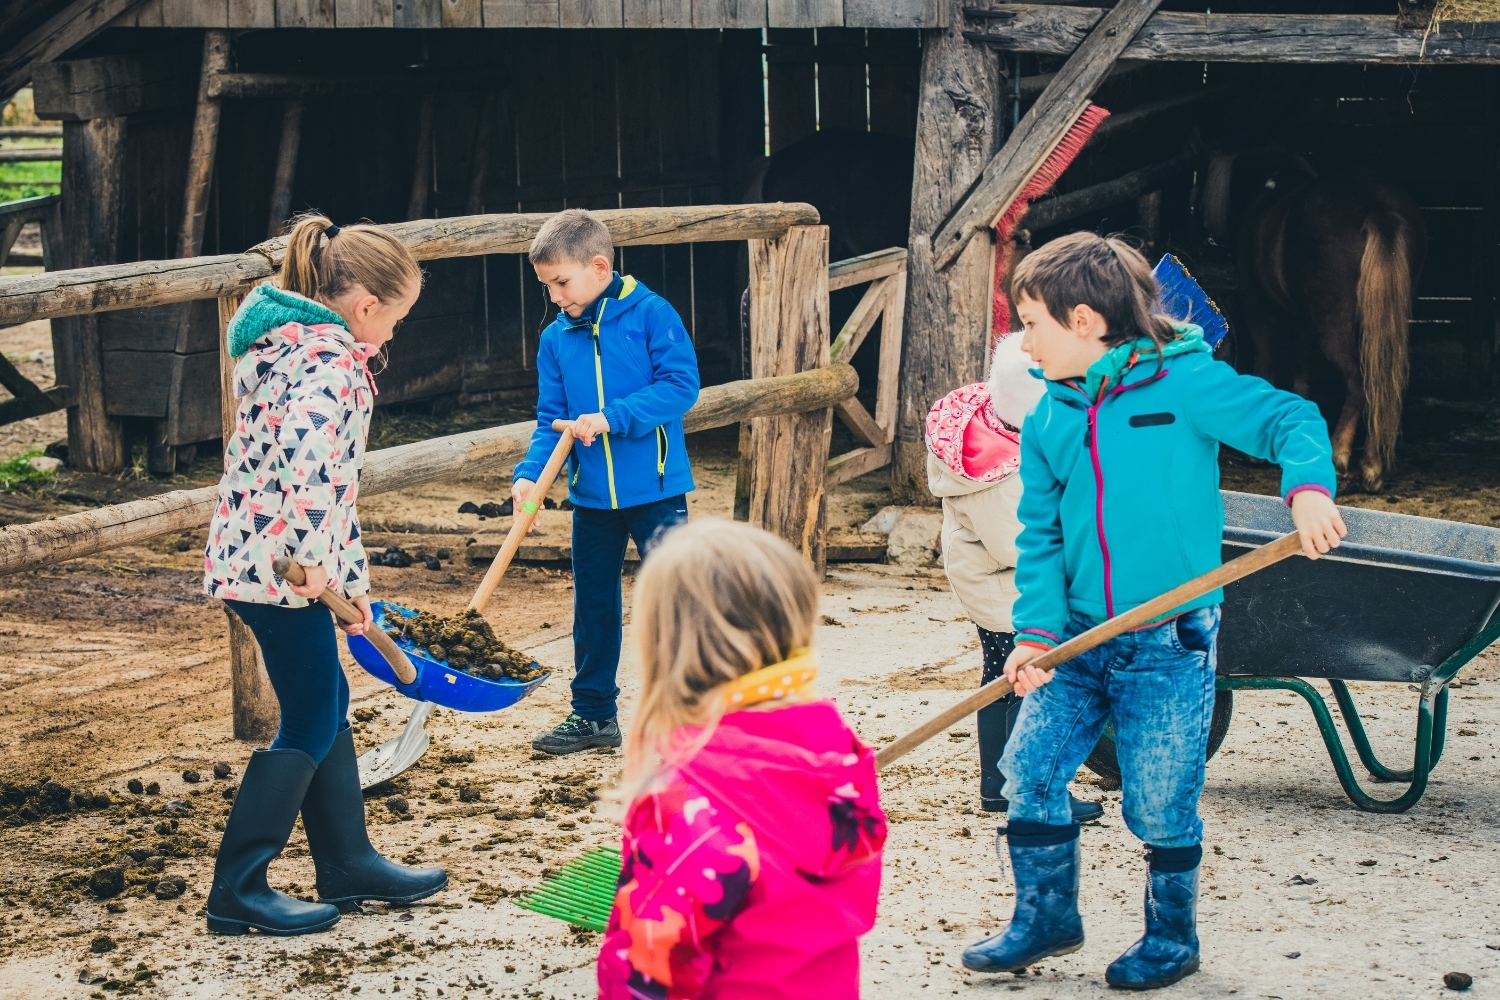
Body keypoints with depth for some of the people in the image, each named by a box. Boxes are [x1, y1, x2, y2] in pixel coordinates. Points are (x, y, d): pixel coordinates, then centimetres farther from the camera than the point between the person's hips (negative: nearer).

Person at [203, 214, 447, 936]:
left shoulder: (294, 341, 15)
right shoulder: (330, 360, -17)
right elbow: (308, 457, -36)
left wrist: (352, 578, 24)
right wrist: (317, 559, -27)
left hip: (251, 552, 10)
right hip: (276, 564, -10)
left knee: (328, 707, 17)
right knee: (311, 725, -1)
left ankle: (348, 864, 27)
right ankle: (237, 890, 5)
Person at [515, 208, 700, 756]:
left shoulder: (650, 314, -10)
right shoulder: (555, 338, 3)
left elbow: (681, 384, -16)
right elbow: (550, 419, 4)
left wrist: (610, 418, -22)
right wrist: (530, 473, -13)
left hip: (656, 490, -5)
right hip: (592, 497, 5)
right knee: (592, 607, 14)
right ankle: (593, 714, 26)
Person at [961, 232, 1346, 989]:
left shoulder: (1185, 381, -10)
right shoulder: (1046, 423, 6)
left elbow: (1288, 419, -13)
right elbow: (1040, 535, 6)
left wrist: (1307, 486, -33)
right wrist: (1037, 629, -7)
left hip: (1171, 643, -5)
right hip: (1078, 637, 5)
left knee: (1159, 799, 2)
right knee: (1029, 767, 3)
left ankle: (1171, 939, 24)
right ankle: (1045, 918, 23)